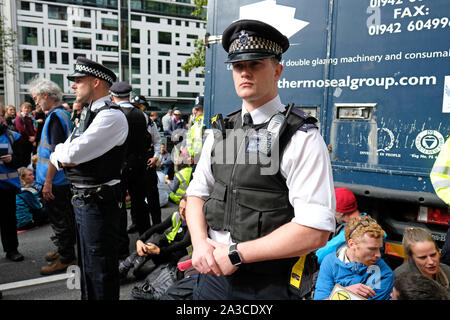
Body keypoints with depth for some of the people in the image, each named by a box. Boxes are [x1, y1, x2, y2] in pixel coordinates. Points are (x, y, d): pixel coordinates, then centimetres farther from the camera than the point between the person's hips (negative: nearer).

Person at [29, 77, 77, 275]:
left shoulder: (55, 116, -18)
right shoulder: (62, 113, 13)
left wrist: (48, 181, -22)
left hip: (56, 180, -10)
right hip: (63, 179, 10)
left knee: (59, 220, 0)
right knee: (65, 217, 19)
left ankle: (66, 259, 11)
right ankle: (65, 250, 32)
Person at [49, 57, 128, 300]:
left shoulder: (112, 116, -17)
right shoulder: (88, 114, 14)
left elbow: (73, 153, -25)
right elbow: (57, 156, 15)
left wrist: (60, 152, -3)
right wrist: (62, 158, -8)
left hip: (99, 202, -10)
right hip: (81, 199, 10)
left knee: (100, 270, 2)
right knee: (86, 264, 24)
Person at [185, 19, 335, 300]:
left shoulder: (302, 138, -14)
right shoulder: (220, 131, 5)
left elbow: (316, 232, -19)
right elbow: (197, 193, 10)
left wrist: (236, 254, -16)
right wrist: (201, 243, -8)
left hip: (267, 284, -5)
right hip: (213, 270, 5)